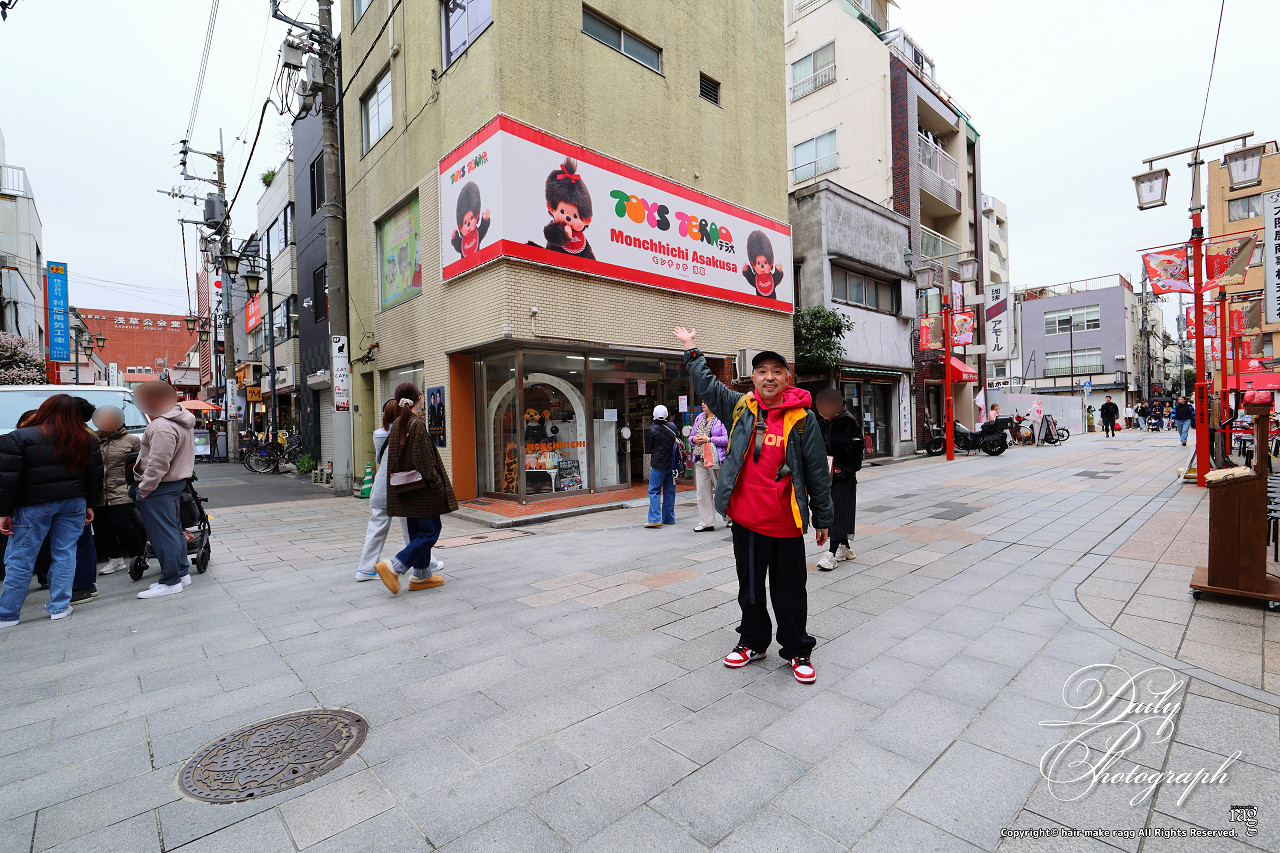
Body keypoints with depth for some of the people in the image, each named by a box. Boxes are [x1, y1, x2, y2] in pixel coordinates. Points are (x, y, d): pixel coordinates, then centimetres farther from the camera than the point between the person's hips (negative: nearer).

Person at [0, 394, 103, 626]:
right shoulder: (85, 439, 3)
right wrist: (88, 505, 15)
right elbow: (95, 477, 6)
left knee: (20, 559, 6)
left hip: (34, 506, -3)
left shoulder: (19, 438, -9)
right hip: (73, 503, 3)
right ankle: (59, 607, 13)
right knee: (65, 553, 9)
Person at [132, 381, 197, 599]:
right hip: (177, 482, 10)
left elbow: (158, 463, -25)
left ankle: (171, 582, 4)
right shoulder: (184, 419, 10)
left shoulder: (162, 427, -23)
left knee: (163, 534, -3)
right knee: (174, 529, 18)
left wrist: (145, 488, -15)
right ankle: (182, 572, 26)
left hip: (159, 488, -10)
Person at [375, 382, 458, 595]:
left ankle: (421, 576, 23)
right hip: (421, 487, -9)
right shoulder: (418, 424, -16)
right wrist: (437, 482, -12)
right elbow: (425, 459, -19)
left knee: (417, 532, 16)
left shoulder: (396, 424, 8)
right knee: (430, 532, 1)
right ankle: (393, 568, -7)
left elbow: (393, 458, 12)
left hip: (405, 488, 9)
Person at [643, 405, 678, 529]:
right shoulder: (672, 426, 4)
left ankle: (655, 518, -9)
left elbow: (648, 450, -3)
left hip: (658, 464, -5)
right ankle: (669, 518, 17)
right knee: (669, 490, 12)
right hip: (671, 463, 5)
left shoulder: (652, 430, -10)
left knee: (654, 491, -2)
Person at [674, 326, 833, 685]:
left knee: (790, 593, 11)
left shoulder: (803, 418, -4)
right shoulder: (740, 408, 3)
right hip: (745, 521, 3)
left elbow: (817, 471, -1)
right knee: (749, 588, 18)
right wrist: (691, 350, 15)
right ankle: (753, 642, 38)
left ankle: (797, 652, 31)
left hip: (786, 524, -3)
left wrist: (822, 518, 2)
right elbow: (707, 385, 14)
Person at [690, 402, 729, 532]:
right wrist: (694, 439, -1)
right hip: (700, 460, 7)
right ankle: (706, 523, 13)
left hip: (716, 459, -7)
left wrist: (709, 440, -18)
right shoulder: (699, 418, 16)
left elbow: (727, 439, -16)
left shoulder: (721, 418, -8)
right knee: (702, 492, 6)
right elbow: (692, 436, 22)